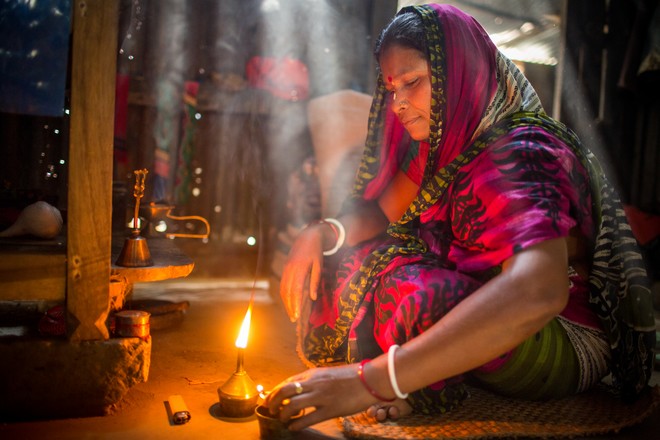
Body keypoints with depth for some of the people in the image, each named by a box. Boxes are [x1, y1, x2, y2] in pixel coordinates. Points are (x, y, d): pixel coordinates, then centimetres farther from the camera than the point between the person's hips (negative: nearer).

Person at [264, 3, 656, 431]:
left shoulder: (525, 151, -26)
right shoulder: (447, 139, -1)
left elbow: (536, 291, -43)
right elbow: (383, 211, 5)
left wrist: (372, 379, -48)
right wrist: (322, 233, -18)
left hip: (564, 345, -7)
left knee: (401, 285, -34)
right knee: (341, 254, 0)